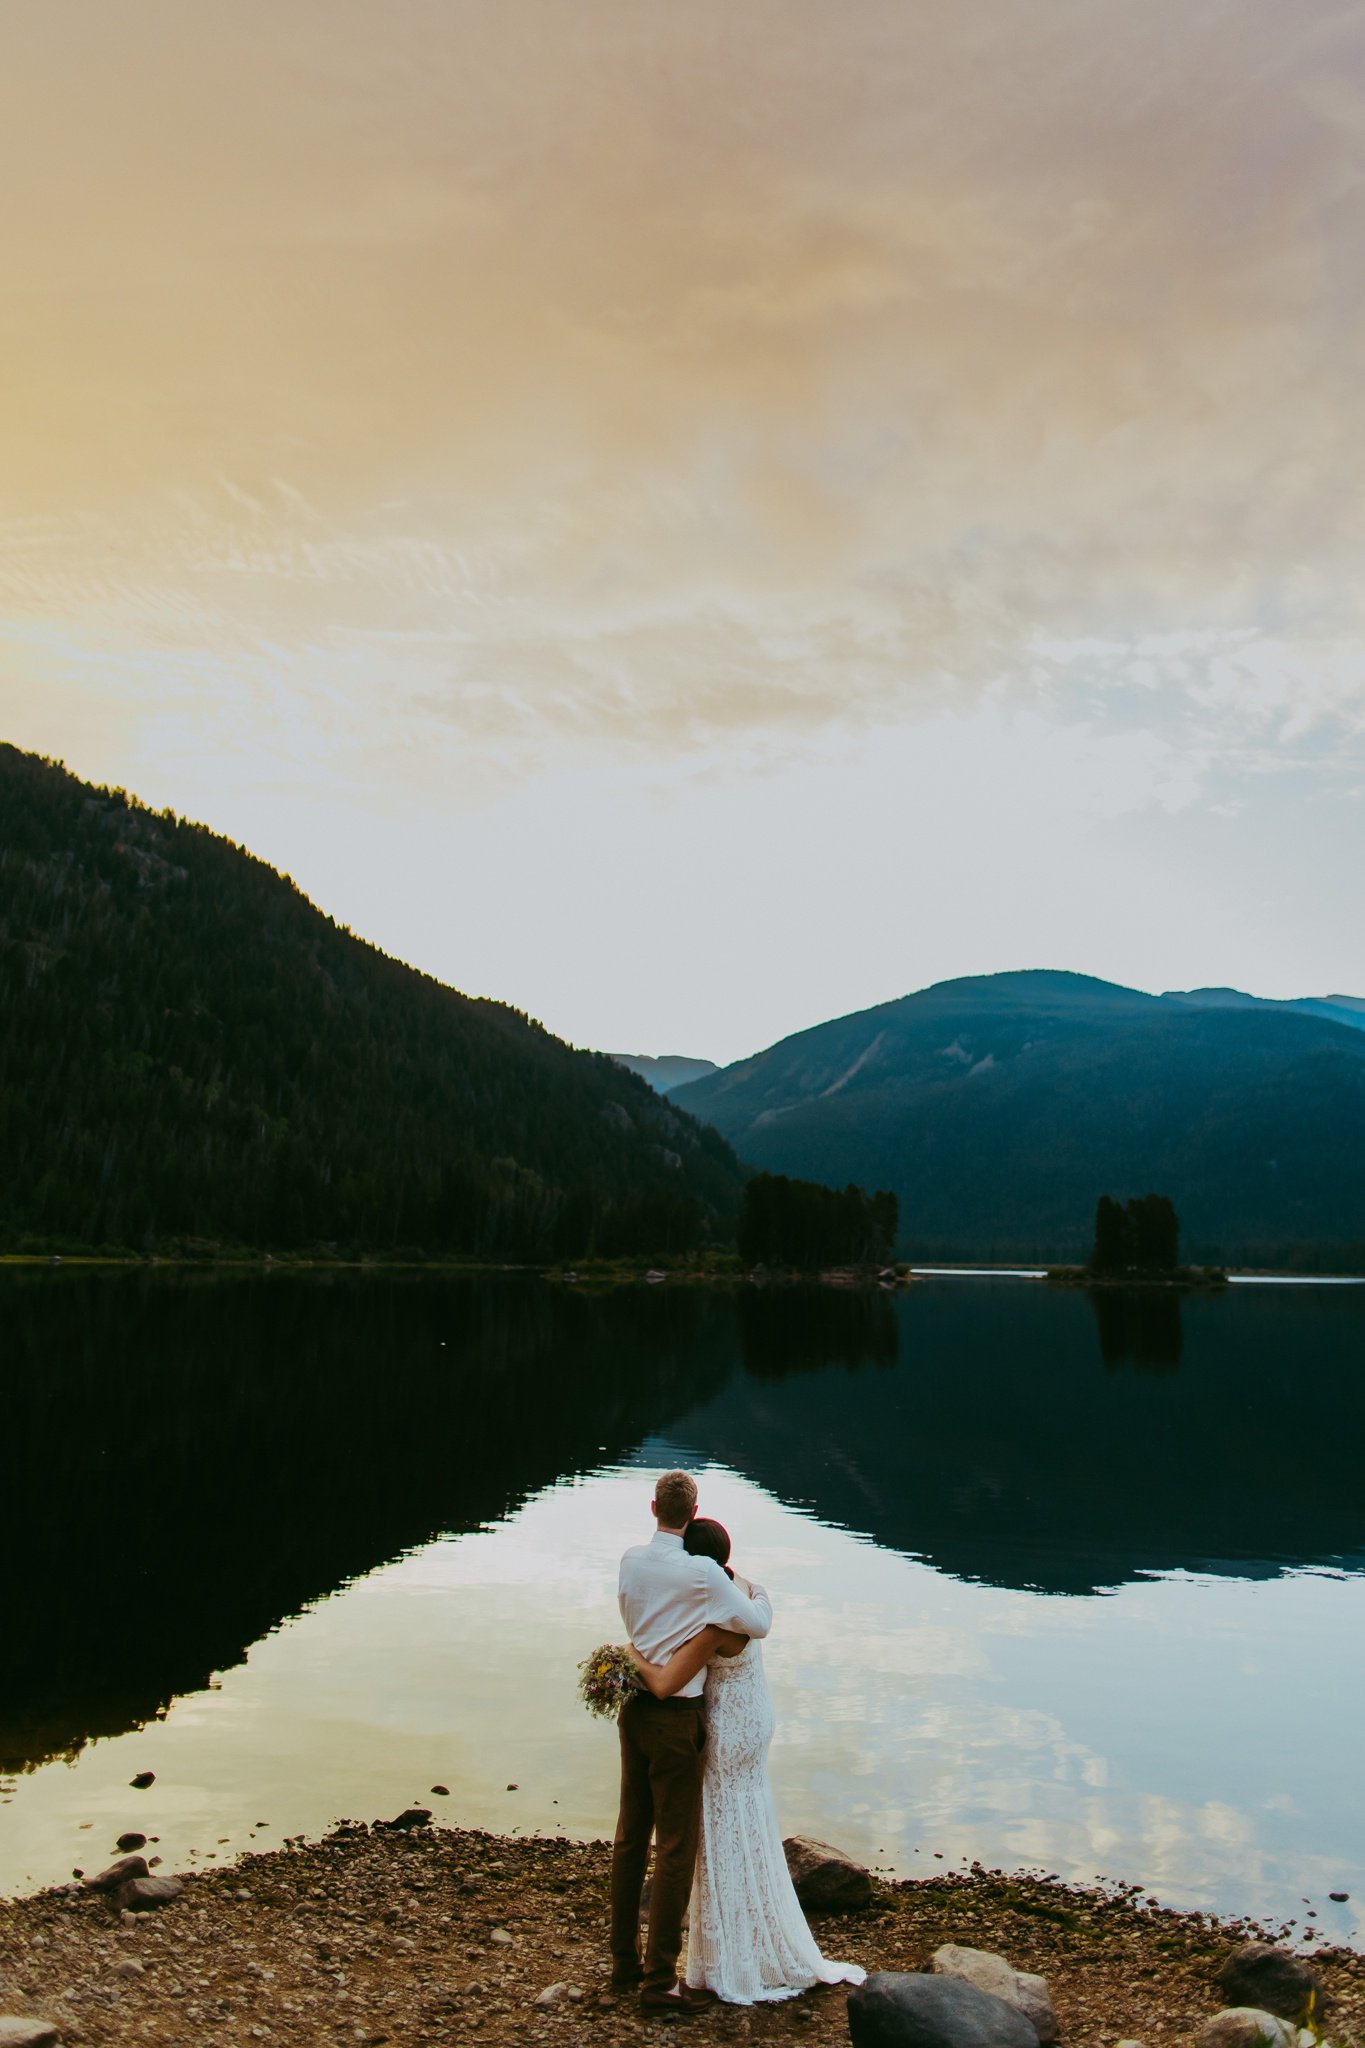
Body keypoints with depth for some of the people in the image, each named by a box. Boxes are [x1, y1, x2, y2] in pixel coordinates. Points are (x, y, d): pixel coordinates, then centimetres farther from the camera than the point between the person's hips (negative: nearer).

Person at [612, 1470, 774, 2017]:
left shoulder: (631, 1560, 0)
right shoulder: (701, 1573, -19)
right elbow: (758, 1625, -12)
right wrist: (758, 1591, 9)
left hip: (633, 1708, 7)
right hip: (675, 1717, -7)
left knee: (630, 1835, 16)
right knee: (676, 1846, 3)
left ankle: (624, 1961, 29)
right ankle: (659, 1980, 11)